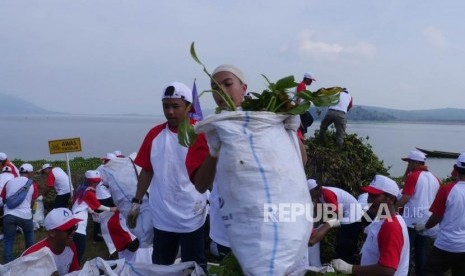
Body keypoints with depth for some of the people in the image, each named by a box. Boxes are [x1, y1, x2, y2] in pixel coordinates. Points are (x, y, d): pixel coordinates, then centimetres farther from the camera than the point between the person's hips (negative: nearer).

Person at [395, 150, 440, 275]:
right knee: (421, 253, 10)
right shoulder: (435, 179, 11)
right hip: (427, 221, 7)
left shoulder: (413, 176, -10)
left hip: (412, 220, -6)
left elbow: (405, 199, -17)